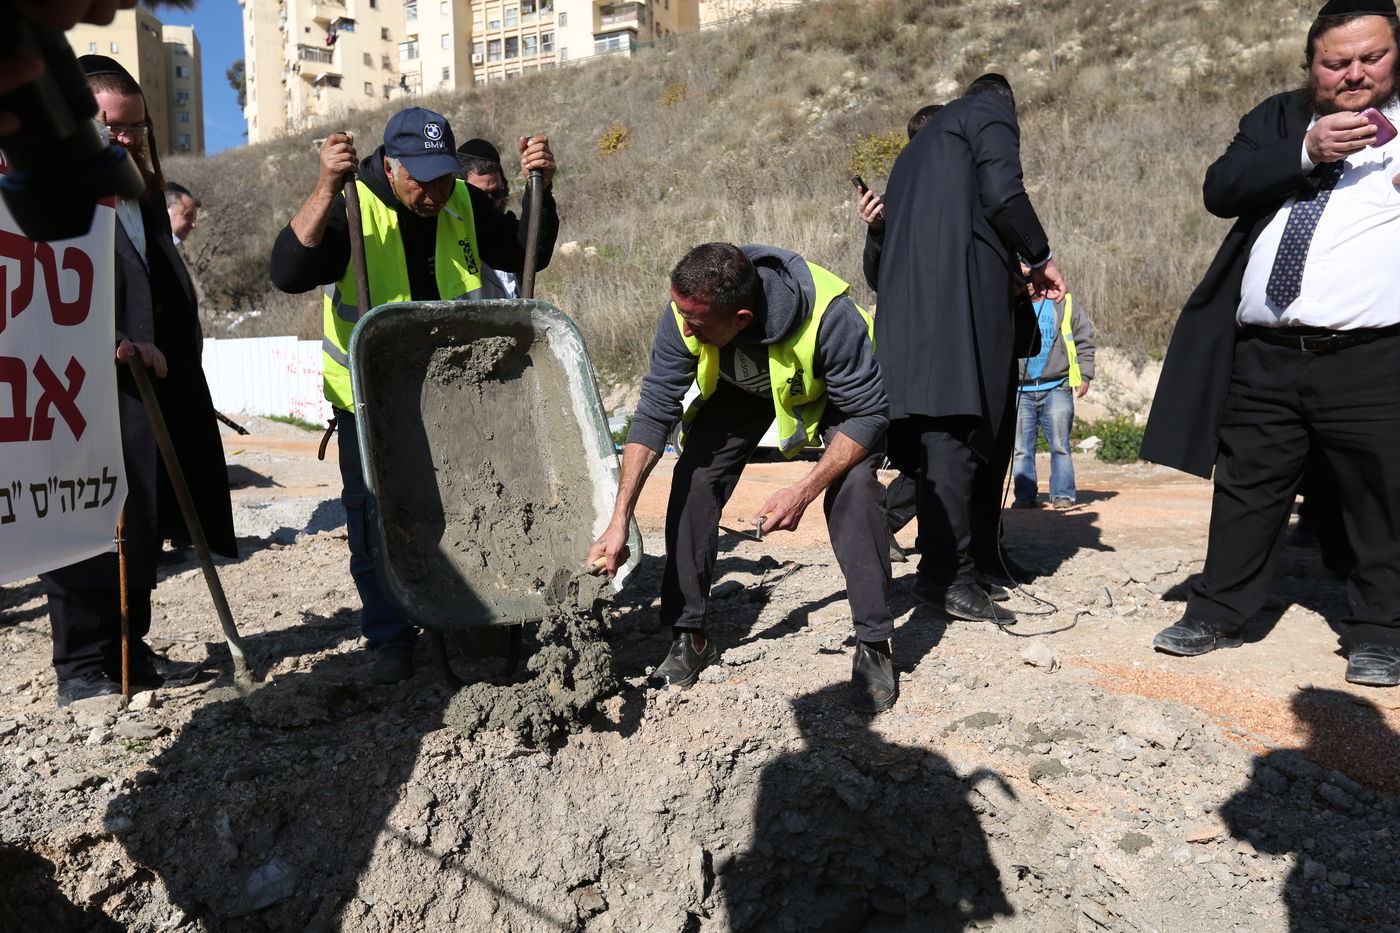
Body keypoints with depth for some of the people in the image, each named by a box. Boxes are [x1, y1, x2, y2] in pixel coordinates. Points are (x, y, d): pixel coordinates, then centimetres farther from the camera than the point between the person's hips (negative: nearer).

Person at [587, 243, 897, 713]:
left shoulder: (829, 315, -42)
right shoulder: (684, 314, -31)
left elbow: (867, 413, -31)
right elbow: (654, 411, -25)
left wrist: (804, 491, -37)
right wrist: (619, 521, -29)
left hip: (828, 388, -3)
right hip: (740, 387, 4)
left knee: (852, 485, -25)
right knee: (692, 477, -11)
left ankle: (873, 646, -11)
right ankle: (689, 634, 3)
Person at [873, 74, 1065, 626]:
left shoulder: (923, 142, 33)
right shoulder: (991, 110, 11)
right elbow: (1002, 193, -9)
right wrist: (1039, 258, 4)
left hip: (912, 300, 9)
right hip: (961, 294, -8)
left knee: (990, 420, 13)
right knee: (957, 424, -13)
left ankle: (980, 550, 20)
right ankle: (945, 574, -16)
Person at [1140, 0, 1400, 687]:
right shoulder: (1280, 118, 15)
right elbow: (1220, 190, 0)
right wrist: (1306, 152, -12)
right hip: (1262, 358, 2)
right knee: (1246, 492, 10)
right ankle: (1217, 613, 22)